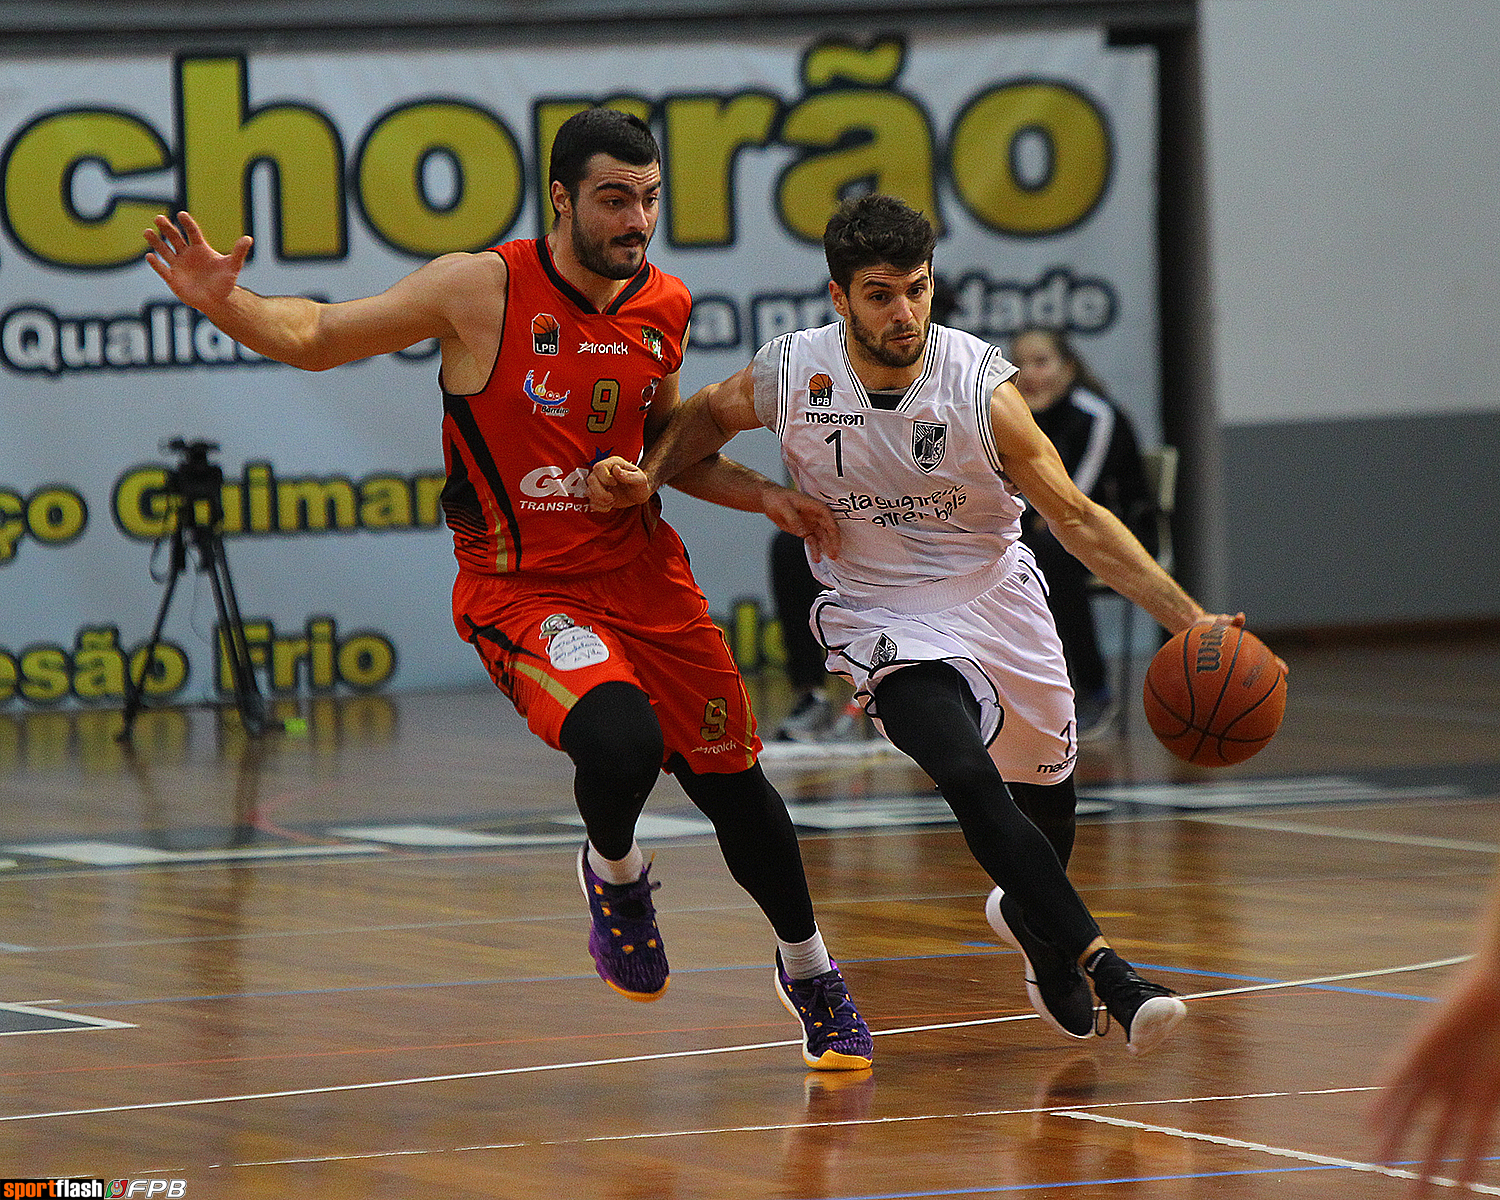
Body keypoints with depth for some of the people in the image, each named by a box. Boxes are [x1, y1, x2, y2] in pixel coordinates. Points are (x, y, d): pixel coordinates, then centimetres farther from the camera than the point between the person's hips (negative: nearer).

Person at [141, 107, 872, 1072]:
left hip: (644, 573, 5)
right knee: (618, 740, -31)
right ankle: (614, 873, 5)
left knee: (730, 777, 11)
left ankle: (811, 973, 37)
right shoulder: (484, 289, -14)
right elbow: (317, 337, -8)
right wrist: (222, 299, -26)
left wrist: (764, 495, 7)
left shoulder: (663, 310, 2)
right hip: (520, 587, -5)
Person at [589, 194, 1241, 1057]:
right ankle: (1109, 976, -29)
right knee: (972, 781, -27)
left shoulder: (980, 385, -19)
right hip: (885, 619, -1)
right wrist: (647, 475, -10)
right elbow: (711, 416, 9)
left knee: (1047, 814, 15)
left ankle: (1028, 920, 52)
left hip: (997, 597, 2)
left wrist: (1188, 618, -22)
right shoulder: (793, 372, -15)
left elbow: (1077, 518, -14)